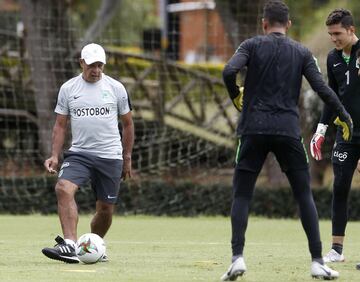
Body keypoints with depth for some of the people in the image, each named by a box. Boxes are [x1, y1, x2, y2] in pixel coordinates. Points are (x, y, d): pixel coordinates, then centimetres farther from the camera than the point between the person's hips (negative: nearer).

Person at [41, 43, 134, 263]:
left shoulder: (116, 88, 3)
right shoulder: (68, 88, 5)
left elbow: (128, 124, 10)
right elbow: (60, 125, 9)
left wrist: (127, 158, 9)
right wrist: (55, 156, -1)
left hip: (110, 156, 0)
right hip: (79, 153, 0)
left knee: (106, 208, 3)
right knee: (64, 189, -27)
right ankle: (70, 246, -35)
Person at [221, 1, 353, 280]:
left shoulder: (252, 45, 5)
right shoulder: (302, 52, 9)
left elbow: (229, 71, -11)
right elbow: (322, 88, 1)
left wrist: (236, 96, 9)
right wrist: (345, 118, 13)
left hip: (254, 130, -1)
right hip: (288, 130, 1)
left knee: (242, 195, 5)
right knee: (304, 195, 8)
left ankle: (237, 258, -11)